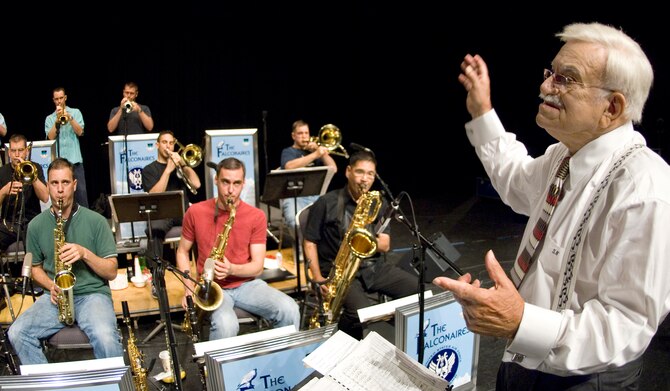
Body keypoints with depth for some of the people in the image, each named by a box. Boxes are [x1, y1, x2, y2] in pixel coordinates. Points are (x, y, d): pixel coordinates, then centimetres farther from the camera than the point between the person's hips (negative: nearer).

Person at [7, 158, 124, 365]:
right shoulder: (36, 225, 6)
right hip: (56, 296, 4)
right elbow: (36, 268, 18)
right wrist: (51, 286, -3)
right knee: (17, 333, -23)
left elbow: (111, 272, -2)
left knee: (106, 338, -32)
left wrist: (85, 253, -18)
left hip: (93, 293, -3)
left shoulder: (96, 221, -3)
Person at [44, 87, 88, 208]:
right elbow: (50, 137, -1)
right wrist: (57, 120, -7)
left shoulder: (75, 112, 11)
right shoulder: (49, 118, 13)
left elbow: (80, 132, -1)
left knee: (81, 190, -6)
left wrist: (69, 118, -11)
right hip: (58, 160, 1)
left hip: (75, 158, -1)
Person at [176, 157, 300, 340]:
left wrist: (231, 269, -25)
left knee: (290, 310, -22)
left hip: (246, 284, 2)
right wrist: (189, 286, -7)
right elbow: (182, 252, 8)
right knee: (226, 325, -34)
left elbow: (258, 266, -5)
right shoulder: (195, 212, -3)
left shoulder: (257, 216, -4)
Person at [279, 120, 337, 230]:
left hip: (316, 195, 3)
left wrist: (320, 151, 1)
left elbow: (333, 169, 12)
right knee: (296, 222, -34)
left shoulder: (313, 150, 24)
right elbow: (290, 167, -14)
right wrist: (315, 155, -20)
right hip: (294, 196, -3)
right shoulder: (288, 152, 12)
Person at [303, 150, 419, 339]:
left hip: (374, 266, 5)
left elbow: (385, 246, 6)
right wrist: (318, 278, -14)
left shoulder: (379, 204, 9)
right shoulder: (326, 203, -4)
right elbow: (310, 242, -2)